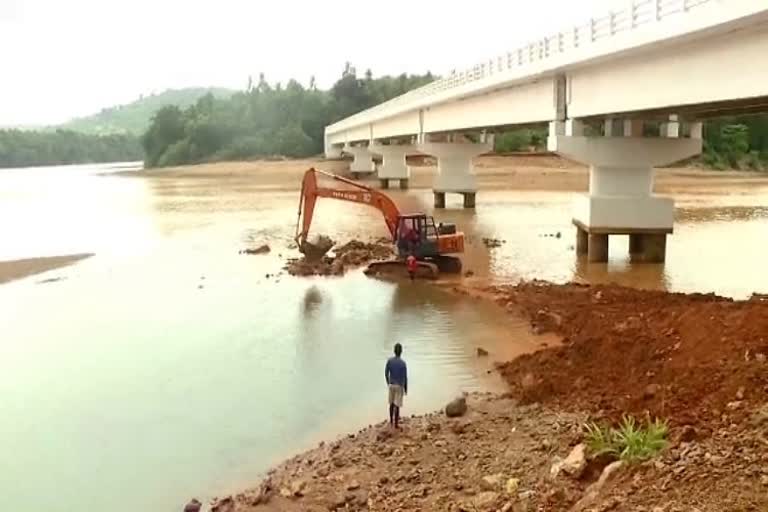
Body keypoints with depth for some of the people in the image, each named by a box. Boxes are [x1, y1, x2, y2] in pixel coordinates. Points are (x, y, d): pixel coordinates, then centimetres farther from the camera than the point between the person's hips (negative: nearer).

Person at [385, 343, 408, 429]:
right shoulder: (403, 363, -16)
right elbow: (405, 377, -12)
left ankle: (391, 421, 27)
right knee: (397, 405, 1)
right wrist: (406, 388, -1)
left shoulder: (389, 360, -7)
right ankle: (396, 424, 6)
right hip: (399, 386, -3)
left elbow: (386, 373, 0)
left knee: (392, 403, 18)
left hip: (391, 385, 3)